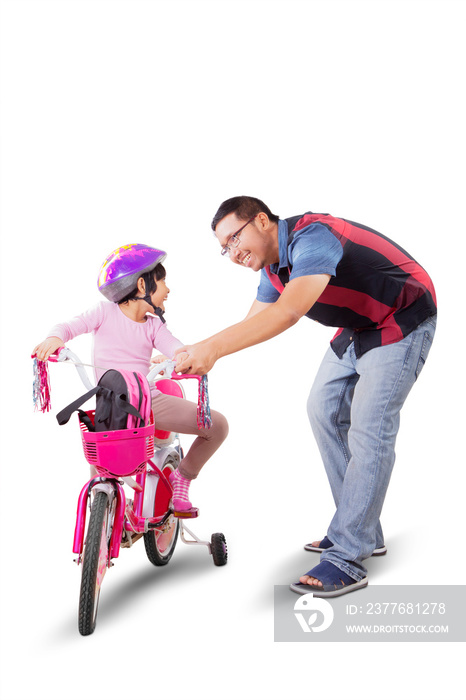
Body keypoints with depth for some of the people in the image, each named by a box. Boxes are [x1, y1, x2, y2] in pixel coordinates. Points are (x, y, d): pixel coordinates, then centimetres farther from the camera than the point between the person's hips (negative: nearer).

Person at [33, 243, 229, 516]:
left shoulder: (154, 325, 11)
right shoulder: (106, 312, 4)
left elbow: (175, 348, -6)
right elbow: (71, 326, -6)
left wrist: (187, 357, -31)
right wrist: (55, 338, -30)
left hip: (150, 401, 4)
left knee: (217, 424, -8)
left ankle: (182, 478, 11)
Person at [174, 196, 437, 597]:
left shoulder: (313, 237, -30)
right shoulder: (274, 267, 0)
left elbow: (289, 312, -45)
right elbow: (251, 325, 6)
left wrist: (213, 347, -51)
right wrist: (198, 354, -5)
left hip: (402, 322, -10)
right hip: (357, 329, 10)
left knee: (369, 431, -16)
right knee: (325, 412, 9)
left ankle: (347, 560, -11)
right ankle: (365, 533, 17)